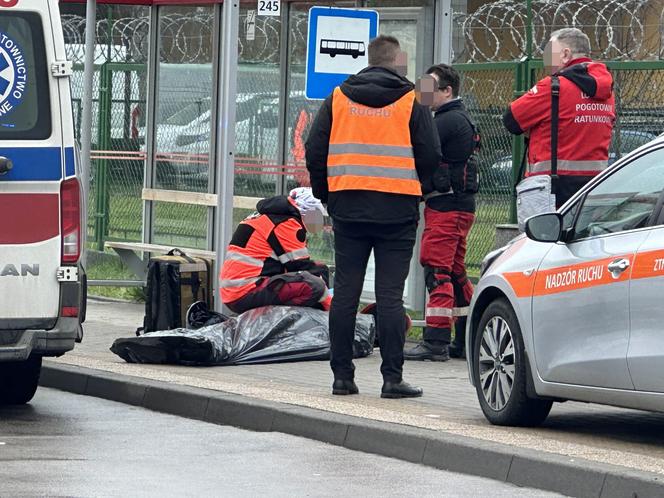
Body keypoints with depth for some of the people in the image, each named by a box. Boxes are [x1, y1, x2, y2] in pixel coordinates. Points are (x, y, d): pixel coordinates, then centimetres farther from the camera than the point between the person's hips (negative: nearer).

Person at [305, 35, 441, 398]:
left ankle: (342, 375, 8)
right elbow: (430, 158, -2)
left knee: (345, 293, 7)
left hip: (347, 209, 2)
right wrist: (415, 191, 15)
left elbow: (314, 151, 7)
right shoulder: (411, 102, -1)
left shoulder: (338, 99, 7)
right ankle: (392, 378, -4)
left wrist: (326, 195, 18)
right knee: (390, 295, -2)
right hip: (397, 210, -2)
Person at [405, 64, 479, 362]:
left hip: (446, 206, -11)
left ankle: (435, 341, -15)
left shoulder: (449, 121, -12)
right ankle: (466, 339, 19)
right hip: (460, 206, 11)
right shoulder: (459, 119, 21)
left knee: (437, 270, -12)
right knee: (455, 273, 15)